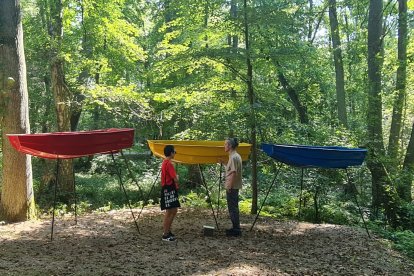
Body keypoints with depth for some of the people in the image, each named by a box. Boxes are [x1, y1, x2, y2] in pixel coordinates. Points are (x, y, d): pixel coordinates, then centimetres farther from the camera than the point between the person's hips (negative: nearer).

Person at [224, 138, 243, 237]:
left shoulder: (234, 157, -17)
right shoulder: (236, 156, 13)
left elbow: (234, 173, -21)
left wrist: (229, 186, -20)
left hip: (232, 187, -10)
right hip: (234, 186, 10)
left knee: (233, 208, -4)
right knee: (233, 207, 16)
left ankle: (236, 230, 3)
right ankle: (236, 228, 24)